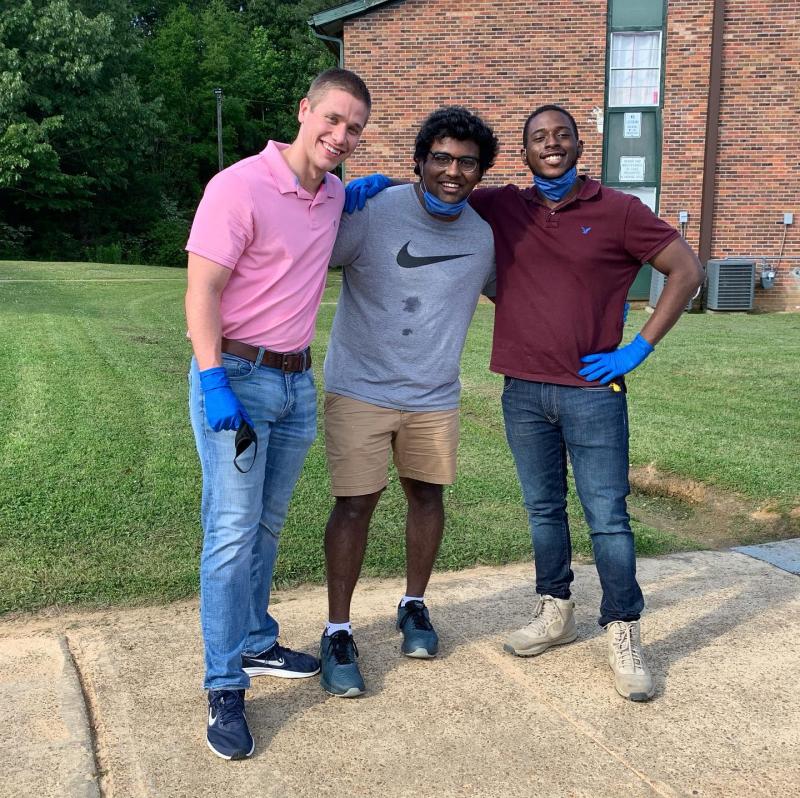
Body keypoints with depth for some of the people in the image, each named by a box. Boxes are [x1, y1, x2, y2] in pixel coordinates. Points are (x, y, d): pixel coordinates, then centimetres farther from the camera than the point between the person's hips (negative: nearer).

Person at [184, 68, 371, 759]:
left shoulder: (334, 195, 9)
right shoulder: (240, 186, -14)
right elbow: (202, 291, -17)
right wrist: (214, 383, -26)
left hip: (298, 381, 7)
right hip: (236, 377, -7)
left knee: (268, 526, 16)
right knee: (233, 533, -6)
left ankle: (256, 643, 32)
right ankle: (225, 689, 3)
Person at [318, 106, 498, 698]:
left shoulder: (485, 234, 1)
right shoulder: (373, 212, -15)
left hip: (434, 397, 4)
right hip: (360, 389, -4)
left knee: (427, 495, 14)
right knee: (355, 505, -3)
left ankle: (415, 605, 37)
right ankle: (338, 632, 12)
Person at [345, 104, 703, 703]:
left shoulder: (618, 212, -3)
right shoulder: (502, 208, 5)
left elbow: (687, 271, 0)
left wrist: (640, 348, -6)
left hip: (593, 390, -3)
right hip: (523, 390, 3)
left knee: (608, 516, 0)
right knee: (543, 509, 15)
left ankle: (624, 636, 13)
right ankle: (555, 613, 31)